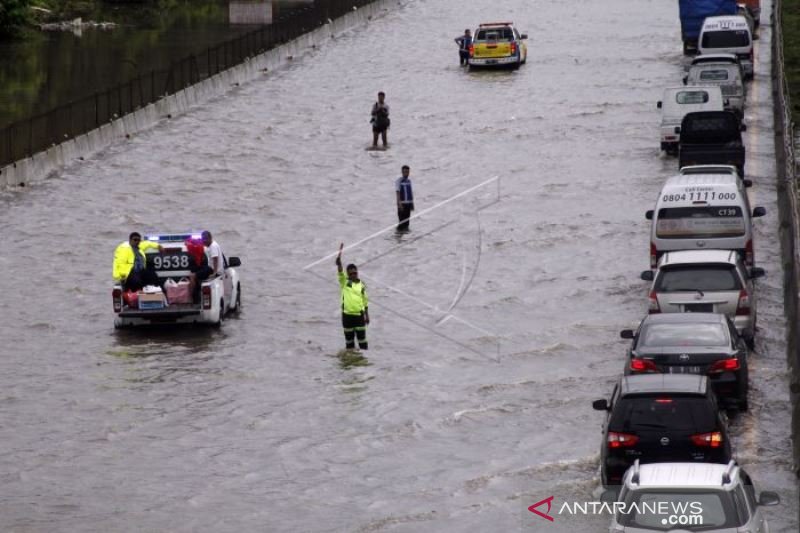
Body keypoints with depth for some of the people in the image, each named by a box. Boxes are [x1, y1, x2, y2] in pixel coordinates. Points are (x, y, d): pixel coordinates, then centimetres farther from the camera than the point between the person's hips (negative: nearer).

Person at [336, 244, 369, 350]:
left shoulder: (361, 285, 7)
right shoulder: (344, 281, 2)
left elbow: (365, 301, 13)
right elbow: (338, 264, -10)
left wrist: (367, 315, 11)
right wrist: (340, 251, -22)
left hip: (359, 315, 1)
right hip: (347, 315, -1)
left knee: (362, 337, 2)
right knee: (349, 338, 7)